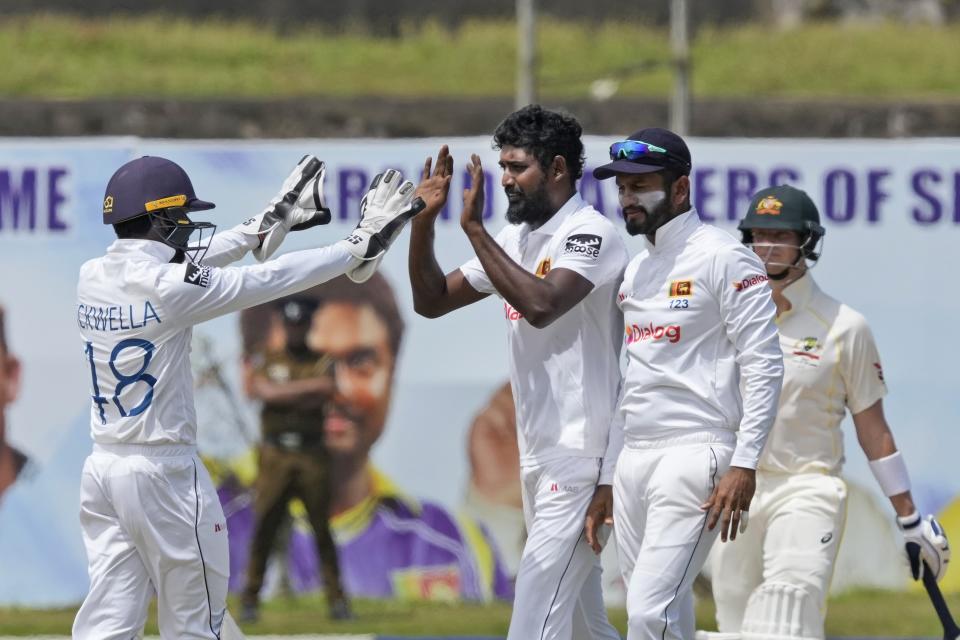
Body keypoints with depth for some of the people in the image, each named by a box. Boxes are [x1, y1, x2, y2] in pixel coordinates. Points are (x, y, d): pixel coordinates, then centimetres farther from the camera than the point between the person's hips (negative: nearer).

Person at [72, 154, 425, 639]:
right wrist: (360, 245, -2)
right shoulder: (167, 288, -17)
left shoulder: (92, 277, 4)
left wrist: (268, 223, 23)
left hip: (102, 467, 7)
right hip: (163, 471, -7)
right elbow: (272, 280, -12)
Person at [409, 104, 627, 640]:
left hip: (582, 456, -9)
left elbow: (541, 305, -29)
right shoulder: (516, 239, 14)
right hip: (540, 457, 9)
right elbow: (432, 300, 16)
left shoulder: (591, 234, -12)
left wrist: (475, 229, -24)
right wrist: (424, 222, 2)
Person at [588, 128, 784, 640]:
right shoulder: (633, 271, 18)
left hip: (695, 457, -8)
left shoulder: (722, 259, -6)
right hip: (633, 461, 8)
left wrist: (743, 464, -19)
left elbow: (764, 366, -11)